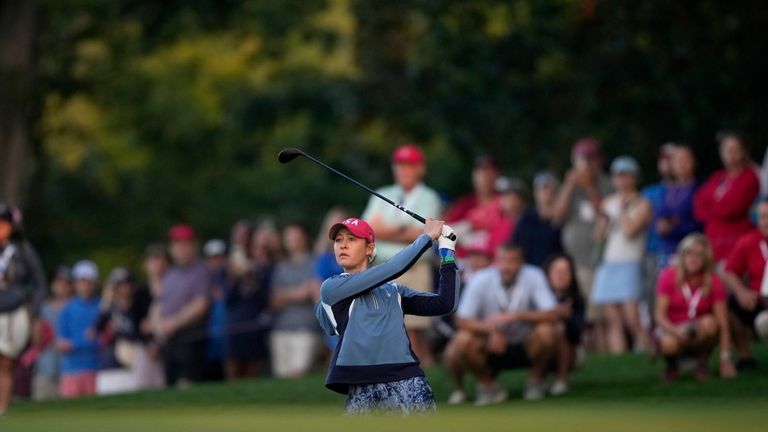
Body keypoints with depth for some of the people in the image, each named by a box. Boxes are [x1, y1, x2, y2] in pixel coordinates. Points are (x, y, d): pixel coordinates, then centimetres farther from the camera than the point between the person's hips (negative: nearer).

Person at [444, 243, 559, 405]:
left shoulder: (533, 276, -15)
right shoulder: (481, 280, -13)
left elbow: (553, 315, -24)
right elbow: (461, 320, -15)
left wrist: (515, 316, -37)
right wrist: (489, 328, -35)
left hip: (525, 347, 0)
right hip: (492, 346, 0)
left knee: (546, 332, -31)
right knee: (462, 340, -29)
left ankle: (535, 382, -2)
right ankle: (487, 384, 0)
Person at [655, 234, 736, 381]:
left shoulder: (714, 282, -9)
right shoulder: (668, 276, -10)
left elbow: (722, 323, -13)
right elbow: (660, 315, -13)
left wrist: (725, 359, -22)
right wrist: (676, 331, -35)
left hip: (699, 335, 1)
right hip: (672, 328, -1)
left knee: (709, 323, -34)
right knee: (669, 344, -37)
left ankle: (703, 362, -6)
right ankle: (671, 364, 1)